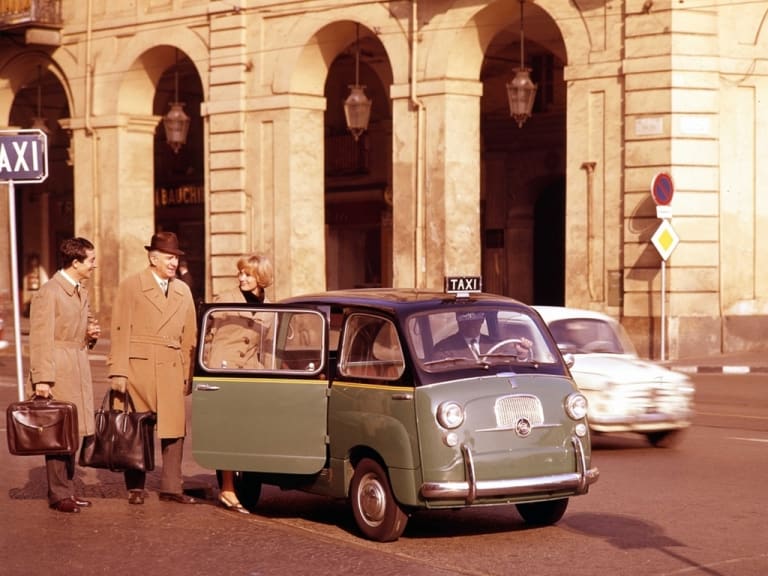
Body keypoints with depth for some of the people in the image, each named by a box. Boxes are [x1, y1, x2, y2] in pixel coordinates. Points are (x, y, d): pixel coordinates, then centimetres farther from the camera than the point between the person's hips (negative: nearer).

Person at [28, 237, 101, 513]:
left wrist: (91, 333, 7)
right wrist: (41, 379, -20)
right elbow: (40, 340, -15)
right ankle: (58, 495, 2)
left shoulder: (82, 292, 15)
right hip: (58, 372, -8)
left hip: (79, 371, 9)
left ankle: (68, 489, 19)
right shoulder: (48, 293, -13)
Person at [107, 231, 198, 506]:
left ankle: (171, 488, 9)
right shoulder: (131, 286, 0)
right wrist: (118, 372, -11)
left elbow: (189, 336, 11)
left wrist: (189, 374, 5)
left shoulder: (183, 291, 14)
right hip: (139, 368, -4)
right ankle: (135, 488, 14)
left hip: (172, 370, 4)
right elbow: (120, 331, -5)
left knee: (175, 430, 1)